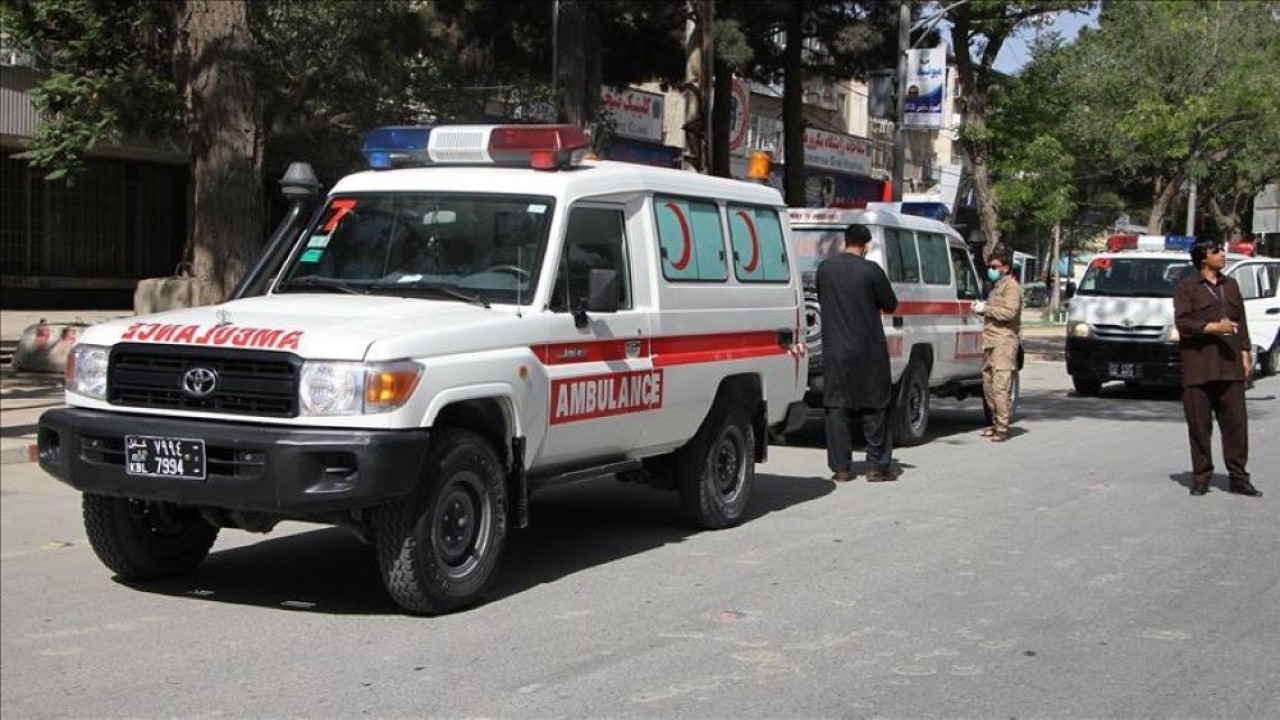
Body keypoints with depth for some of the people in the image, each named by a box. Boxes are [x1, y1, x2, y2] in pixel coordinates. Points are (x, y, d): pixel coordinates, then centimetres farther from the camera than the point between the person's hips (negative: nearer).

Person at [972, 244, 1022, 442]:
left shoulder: (1011, 286, -5)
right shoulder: (997, 286, 24)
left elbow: (1009, 312, -18)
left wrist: (986, 309, -12)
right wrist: (982, 308, 14)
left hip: (1004, 342, -10)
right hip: (991, 342, 10)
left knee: (1000, 386, -14)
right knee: (989, 385, 9)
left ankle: (1002, 427, -14)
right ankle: (996, 423, 16)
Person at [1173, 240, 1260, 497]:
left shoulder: (1230, 285, 18)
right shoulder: (1187, 286, 0)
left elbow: (1241, 322, 18)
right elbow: (1182, 322, -9)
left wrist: (1245, 353, 10)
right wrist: (1213, 327, -19)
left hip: (1229, 365, 5)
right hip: (1198, 367, -4)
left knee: (1236, 422, 1)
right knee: (1199, 425, 0)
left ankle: (1238, 478, 7)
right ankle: (1201, 478, 8)